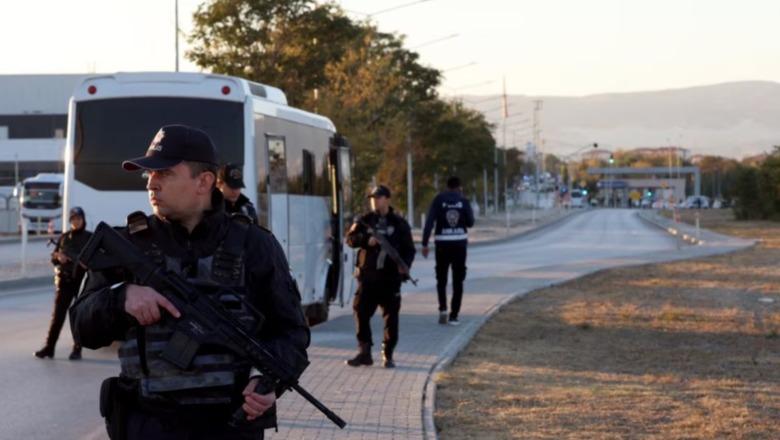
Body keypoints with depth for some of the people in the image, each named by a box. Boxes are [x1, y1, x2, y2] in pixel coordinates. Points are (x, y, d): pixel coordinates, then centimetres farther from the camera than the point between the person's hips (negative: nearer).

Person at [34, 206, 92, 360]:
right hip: (64, 280, 2)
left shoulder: (90, 238, 3)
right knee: (58, 314, 0)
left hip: (82, 280, -2)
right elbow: (53, 258, 13)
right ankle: (49, 347, 1)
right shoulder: (64, 237, 12)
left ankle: (77, 349, 5)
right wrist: (58, 257, -9)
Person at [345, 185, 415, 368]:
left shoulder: (399, 223, 5)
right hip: (367, 275, 1)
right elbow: (350, 238, 2)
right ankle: (364, 352, 7)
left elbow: (409, 249, 6)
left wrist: (405, 265, -12)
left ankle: (388, 355, 10)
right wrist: (366, 240, -17)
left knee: (391, 316, 1)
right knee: (361, 312, -2)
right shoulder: (365, 220, 9)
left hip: (390, 277, -1)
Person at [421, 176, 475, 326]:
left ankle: (443, 309, -3)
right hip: (460, 243, 0)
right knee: (457, 281, 7)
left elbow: (429, 221, -9)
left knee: (441, 279, 15)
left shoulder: (439, 199, -2)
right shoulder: (464, 201, 0)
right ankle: (454, 315, 2)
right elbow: (470, 222, 3)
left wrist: (425, 244, -7)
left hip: (442, 243, 0)